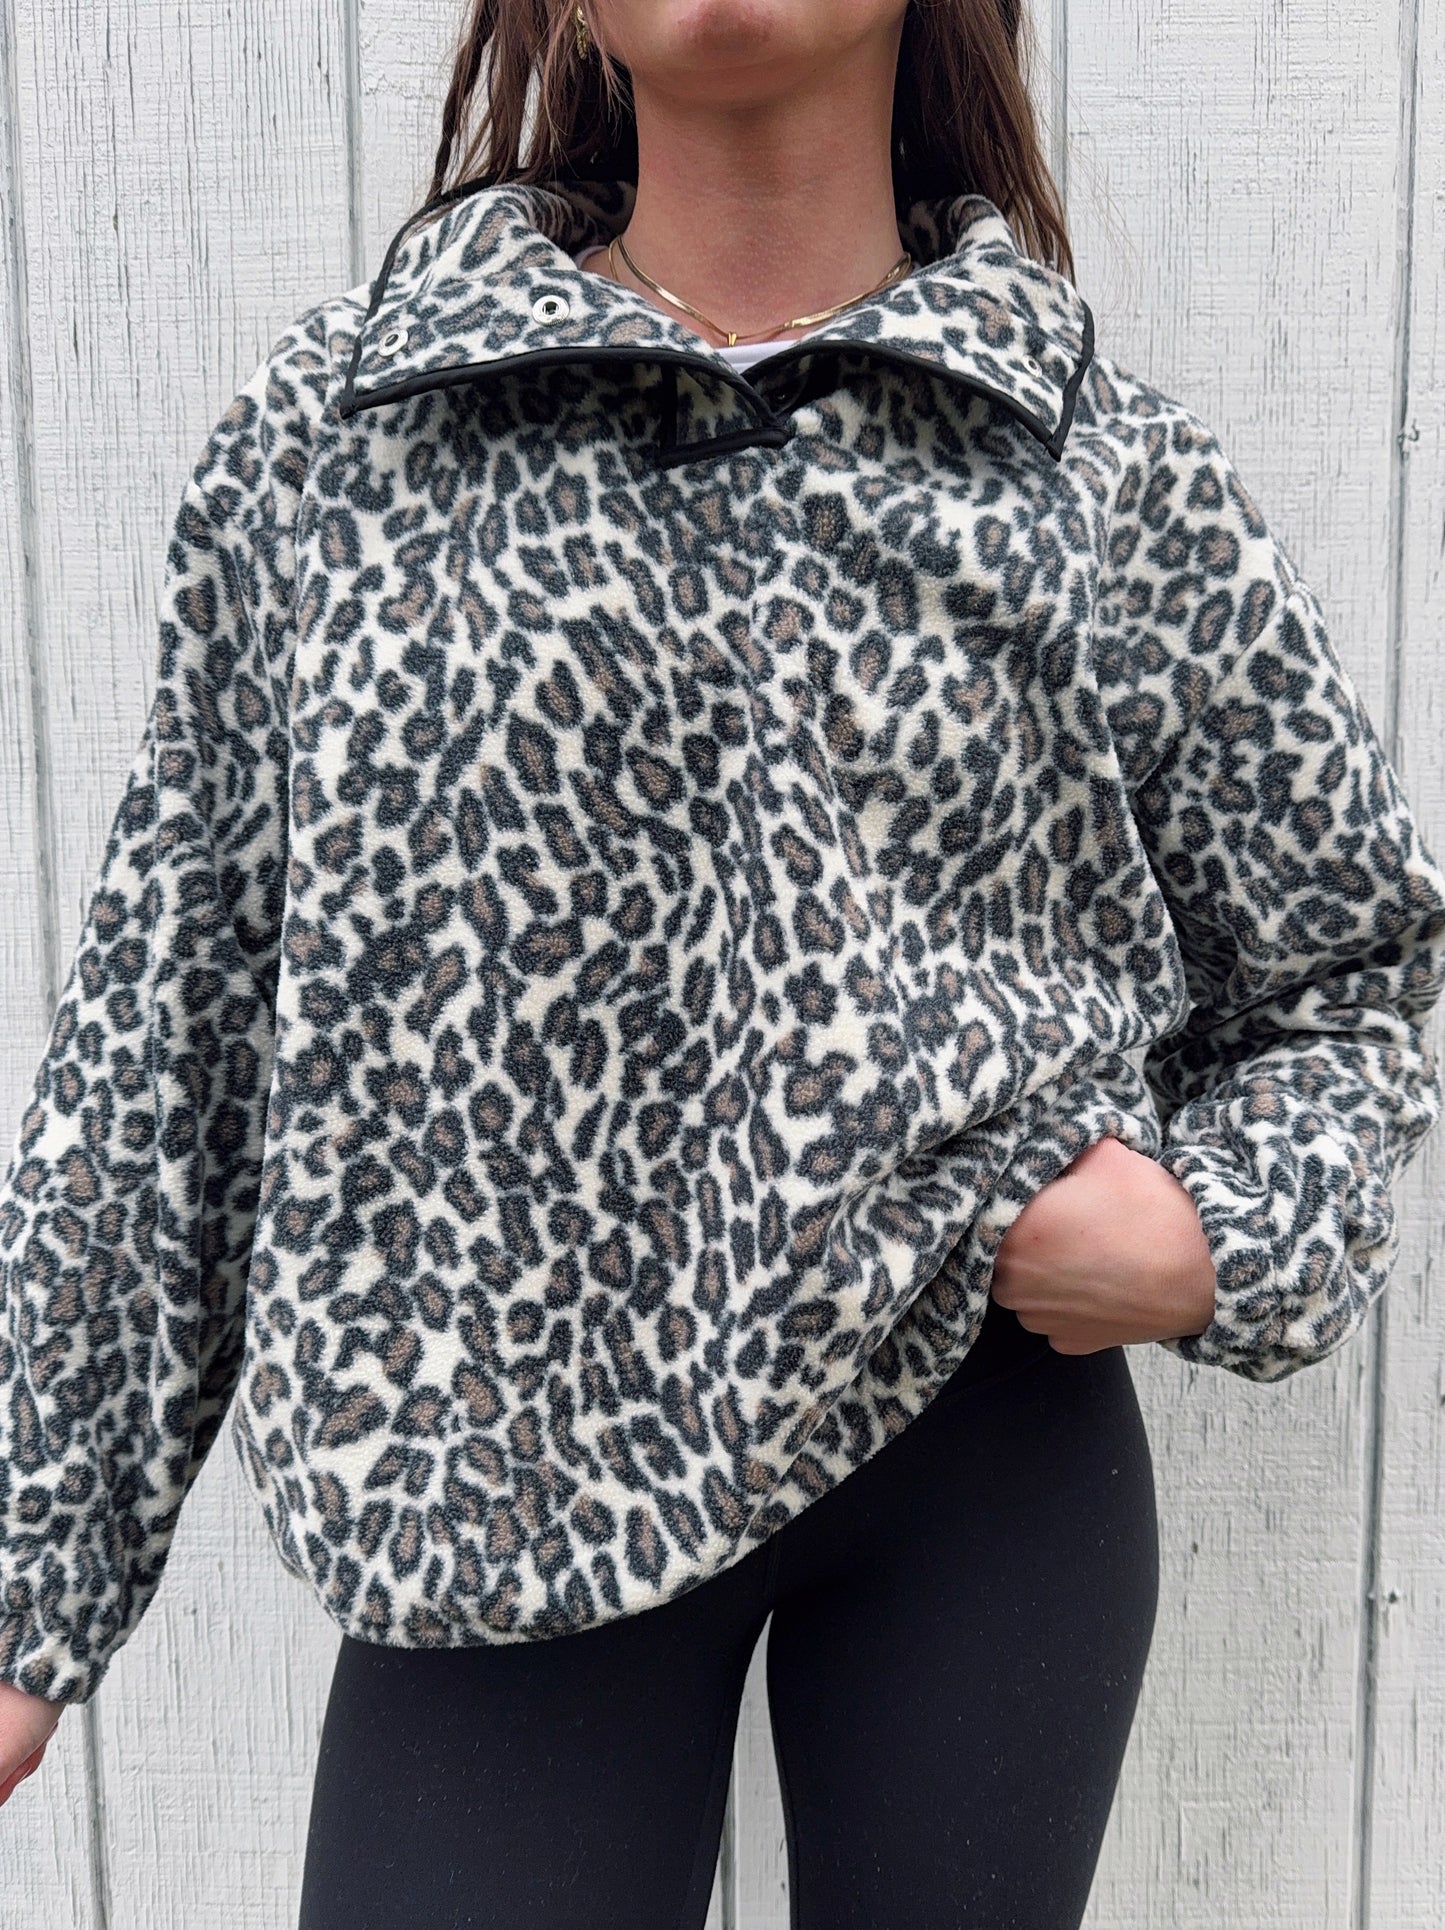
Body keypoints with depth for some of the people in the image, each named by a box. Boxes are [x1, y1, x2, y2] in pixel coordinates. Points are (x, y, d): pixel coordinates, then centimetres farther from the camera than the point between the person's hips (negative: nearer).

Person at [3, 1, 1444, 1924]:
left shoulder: (1116, 469, 0)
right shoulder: (334, 420, 0)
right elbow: (160, 1027, 2)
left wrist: (1222, 1239, -9)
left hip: (988, 1438, 1)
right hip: (507, 1464, 0)